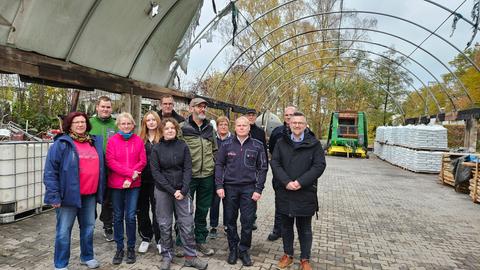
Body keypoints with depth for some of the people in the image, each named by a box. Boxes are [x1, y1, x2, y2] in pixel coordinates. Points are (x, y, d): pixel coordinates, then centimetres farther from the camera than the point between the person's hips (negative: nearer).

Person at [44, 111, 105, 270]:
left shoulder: (95, 142, 9)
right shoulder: (61, 144, -7)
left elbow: (100, 167, 17)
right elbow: (50, 171, -10)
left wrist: (100, 191, 15)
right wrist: (54, 195, -14)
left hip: (90, 195, 5)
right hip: (69, 194, -5)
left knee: (88, 227, 17)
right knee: (64, 231, 5)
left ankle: (87, 256, 35)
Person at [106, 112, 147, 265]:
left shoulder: (138, 141, 3)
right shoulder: (112, 141, 1)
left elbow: (142, 161, -2)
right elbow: (110, 161, -8)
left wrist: (130, 178, -12)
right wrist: (130, 172, -16)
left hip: (133, 184, 0)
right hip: (116, 184, 0)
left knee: (130, 216, 2)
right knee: (118, 217, 9)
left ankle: (131, 248, 19)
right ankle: (119, 248, 23)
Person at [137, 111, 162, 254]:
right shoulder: (140, 138, 7)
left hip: (157, 180, -3)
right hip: (142, 179, 3)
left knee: (157, 209, 3)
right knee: (142, 209, 12)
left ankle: (159, 239, 18)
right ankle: (145, 238, 28)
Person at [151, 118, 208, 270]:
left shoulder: (183, 146, 0)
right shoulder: (156, 149, -1)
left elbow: (187, 169, -3)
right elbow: (156, 172, -7)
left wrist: (183, 190, -13)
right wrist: (172, 190, -14)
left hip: (182, 190, 0)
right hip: (163, 191, 0)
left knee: (187, 224, 1)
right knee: (165, 225, 7)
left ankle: (190, 257, 15)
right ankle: (167, 256, 24)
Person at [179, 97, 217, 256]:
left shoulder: (209, 128, 9)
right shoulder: (182, 128, -6)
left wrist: (212, 165, 10)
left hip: (207, 176, 4)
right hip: (188, 176, -4)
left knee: (203, 209, 14)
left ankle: (201, 240, 29)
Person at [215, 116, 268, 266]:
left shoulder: (257, 145, 1)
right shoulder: (227, 144, 2)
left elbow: (262, 168, 1)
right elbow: (219, 165, 3)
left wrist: (258, 189, -5)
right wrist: (219, 186, -5)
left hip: (249, 188, -1)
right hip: (229, 187, 1)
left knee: (248, 221, 4)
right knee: (230, 220, 10)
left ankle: (244, 251, 23)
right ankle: (233, 249, 27)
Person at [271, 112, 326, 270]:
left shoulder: (314, 144, -1)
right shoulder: (281, 143, 5)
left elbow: (319, 165, -8)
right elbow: (274, 163, -2)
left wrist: (300, 182, -17)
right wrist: (286, 182, -16)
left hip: (305, 194, -2)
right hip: (284, 193, 2)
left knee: (304, 229, 12)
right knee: (286, 227, 16)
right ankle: (288, 255, 33)